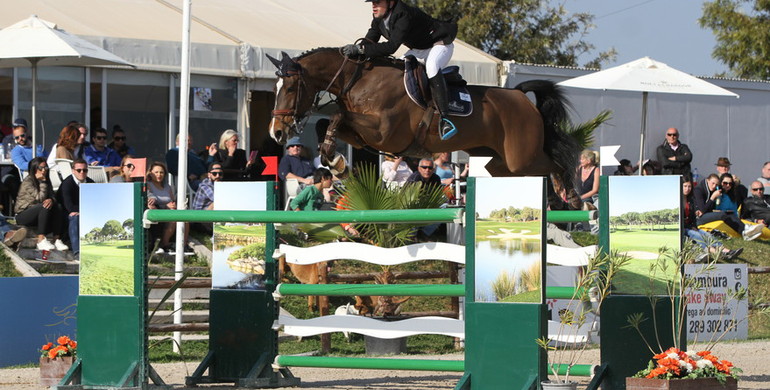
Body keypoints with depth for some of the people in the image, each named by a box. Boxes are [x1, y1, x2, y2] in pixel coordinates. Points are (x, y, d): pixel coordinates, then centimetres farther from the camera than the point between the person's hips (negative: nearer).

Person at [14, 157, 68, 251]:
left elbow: (52, 197, 2)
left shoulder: (46, 181, 10)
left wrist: (51, 200, -22)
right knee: (44, 207, -33)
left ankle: (56, 239, -25)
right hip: (23, 215, -7)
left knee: (58, 207, -18)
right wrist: (42, 182, -19)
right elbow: (40, 198, -20)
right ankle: (41, 240, -37)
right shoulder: (27, 182, -13)